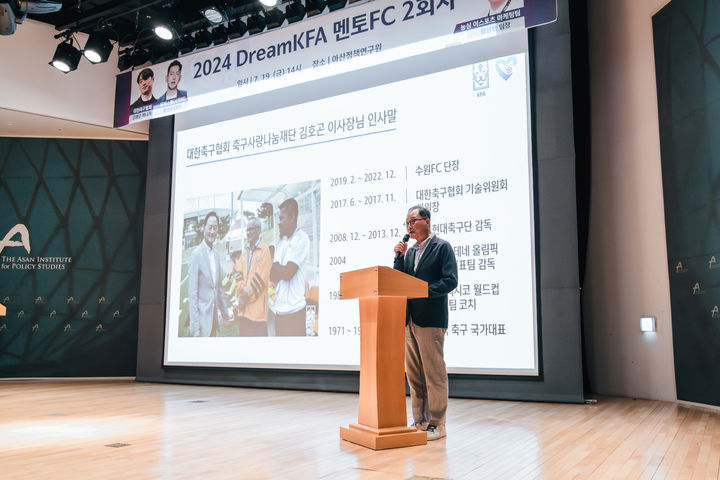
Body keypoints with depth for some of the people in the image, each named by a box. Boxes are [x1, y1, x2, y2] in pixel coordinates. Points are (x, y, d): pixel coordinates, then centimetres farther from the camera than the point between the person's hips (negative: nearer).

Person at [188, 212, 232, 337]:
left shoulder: (216, 255, 11)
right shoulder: (196, 254, -13)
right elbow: (192, 294, -15)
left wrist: (225, 310, 19)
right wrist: (195, 327, -17)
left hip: (214, 316, 7)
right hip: (202, 318, -7)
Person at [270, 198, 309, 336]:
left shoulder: (301, 239, -10)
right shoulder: (282, 241, 15)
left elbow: (288, 273, -17)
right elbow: (272, 276, 12)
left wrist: (276, 267, 0)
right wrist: (281, 270, -8)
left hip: (293, 310, -8)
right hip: (280, 309, 8)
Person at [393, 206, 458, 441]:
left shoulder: (442, 247, -1)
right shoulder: (409, 252, 19)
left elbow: (451, 280, -11)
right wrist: (400, 257, 2)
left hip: (431, 319, -7)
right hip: (409, 319, 7)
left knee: (434, 373, -3)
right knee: (414, 375, 11)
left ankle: (436, 424, 6)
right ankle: (420, 421, 21)